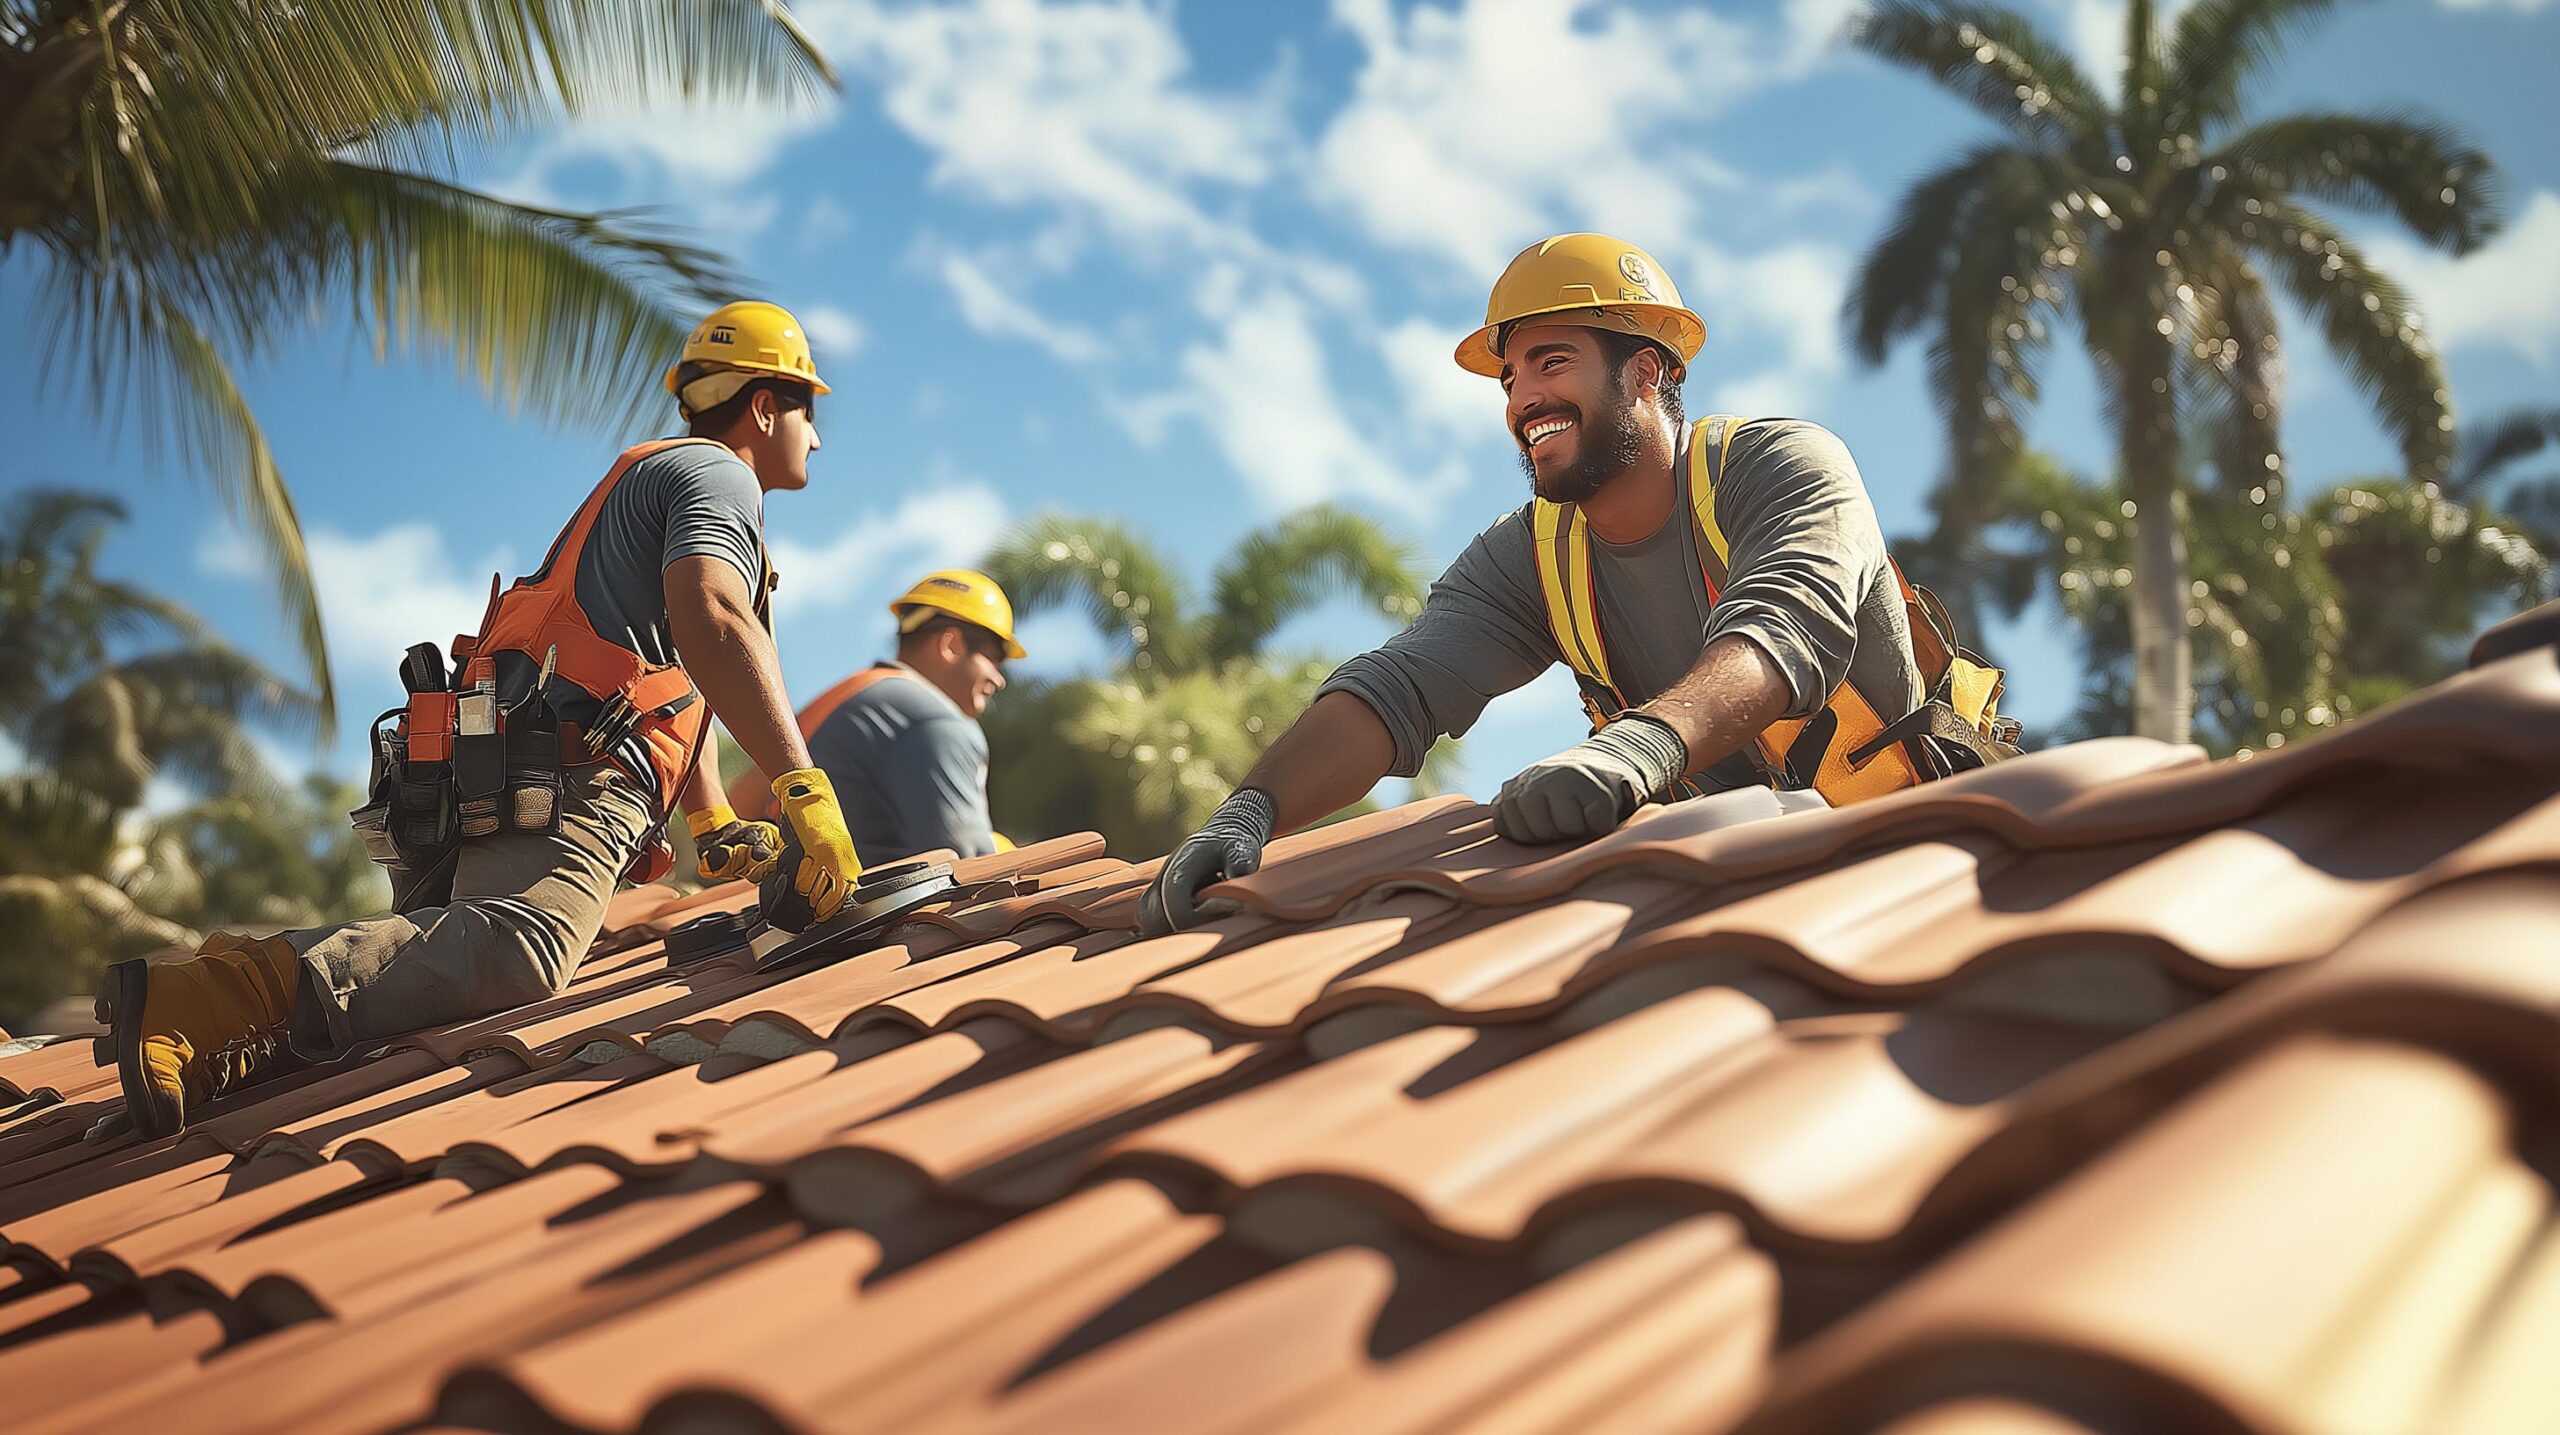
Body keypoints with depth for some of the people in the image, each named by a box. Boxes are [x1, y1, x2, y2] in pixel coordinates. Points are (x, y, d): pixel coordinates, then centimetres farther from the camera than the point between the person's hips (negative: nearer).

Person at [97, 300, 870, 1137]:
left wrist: (716, 829, 39)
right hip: (565, 772, -11)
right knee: (518, 951, -34)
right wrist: (803, 790, -22)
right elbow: (709, 621, -16)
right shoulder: (714, 472, 6)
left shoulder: (652, 482, 39)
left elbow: (672, 690, 45)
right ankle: (197, 1002, -45)